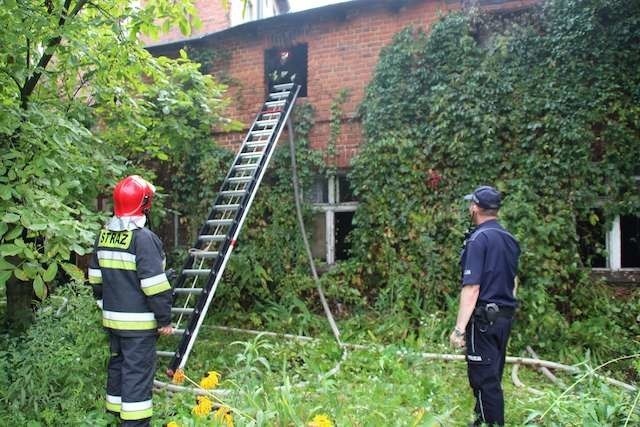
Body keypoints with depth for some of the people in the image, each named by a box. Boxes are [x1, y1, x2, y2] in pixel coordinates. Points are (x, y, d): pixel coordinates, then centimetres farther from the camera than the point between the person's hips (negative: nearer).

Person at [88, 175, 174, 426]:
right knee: (137, 371, -2)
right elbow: (154, 285, -20)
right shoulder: (143, 238, -18)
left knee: (118, 363, 20)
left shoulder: (104, 236, 7)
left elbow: (95, 277, 16)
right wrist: (165, 319, -11)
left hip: (112, 317, 8)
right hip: (138, 322, -8)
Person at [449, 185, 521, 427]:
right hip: (505, 316, 9)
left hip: (484, 318, -8)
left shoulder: (478, 239, -16)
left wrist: (459, 328, -20)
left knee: (483, 378, -1)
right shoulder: (510, 240, 10)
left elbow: (471, 288, -21)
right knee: (493, 376, 18)